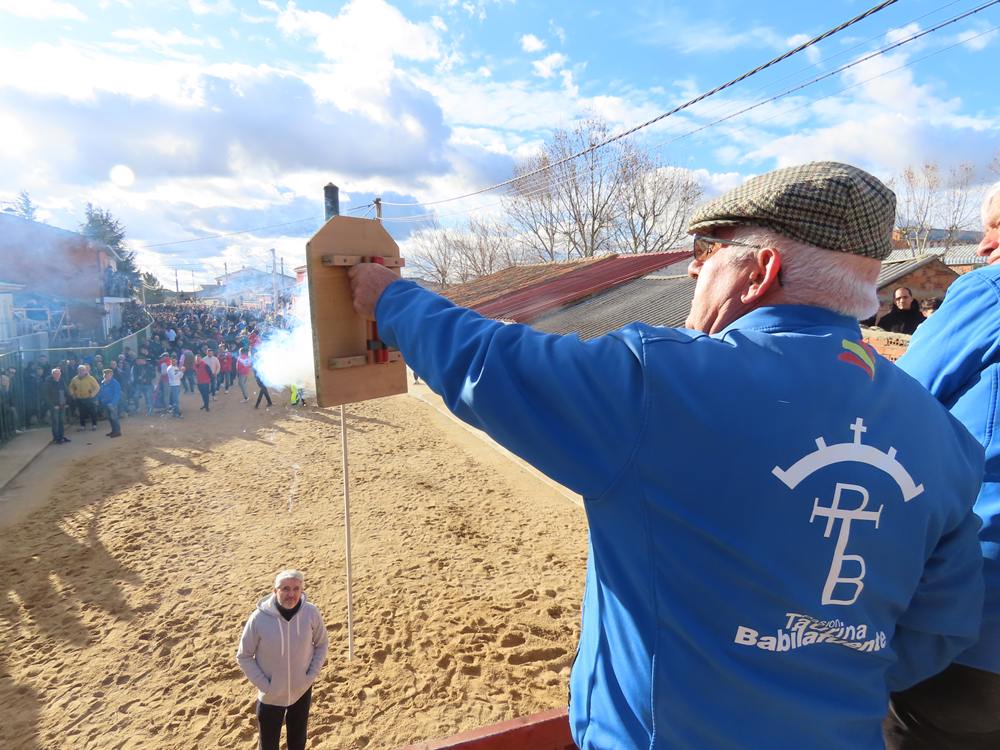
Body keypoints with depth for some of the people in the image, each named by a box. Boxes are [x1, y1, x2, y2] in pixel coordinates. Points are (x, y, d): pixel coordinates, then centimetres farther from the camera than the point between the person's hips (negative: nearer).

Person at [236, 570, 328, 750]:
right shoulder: (259, 618, -24)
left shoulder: (311, 613, -19)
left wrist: (312, 675, -8)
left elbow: (322, 644, -2)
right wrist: (263, 685, -13)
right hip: (270, 696, -1)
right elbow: (243, 656, -10)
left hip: (302, 691, 2)